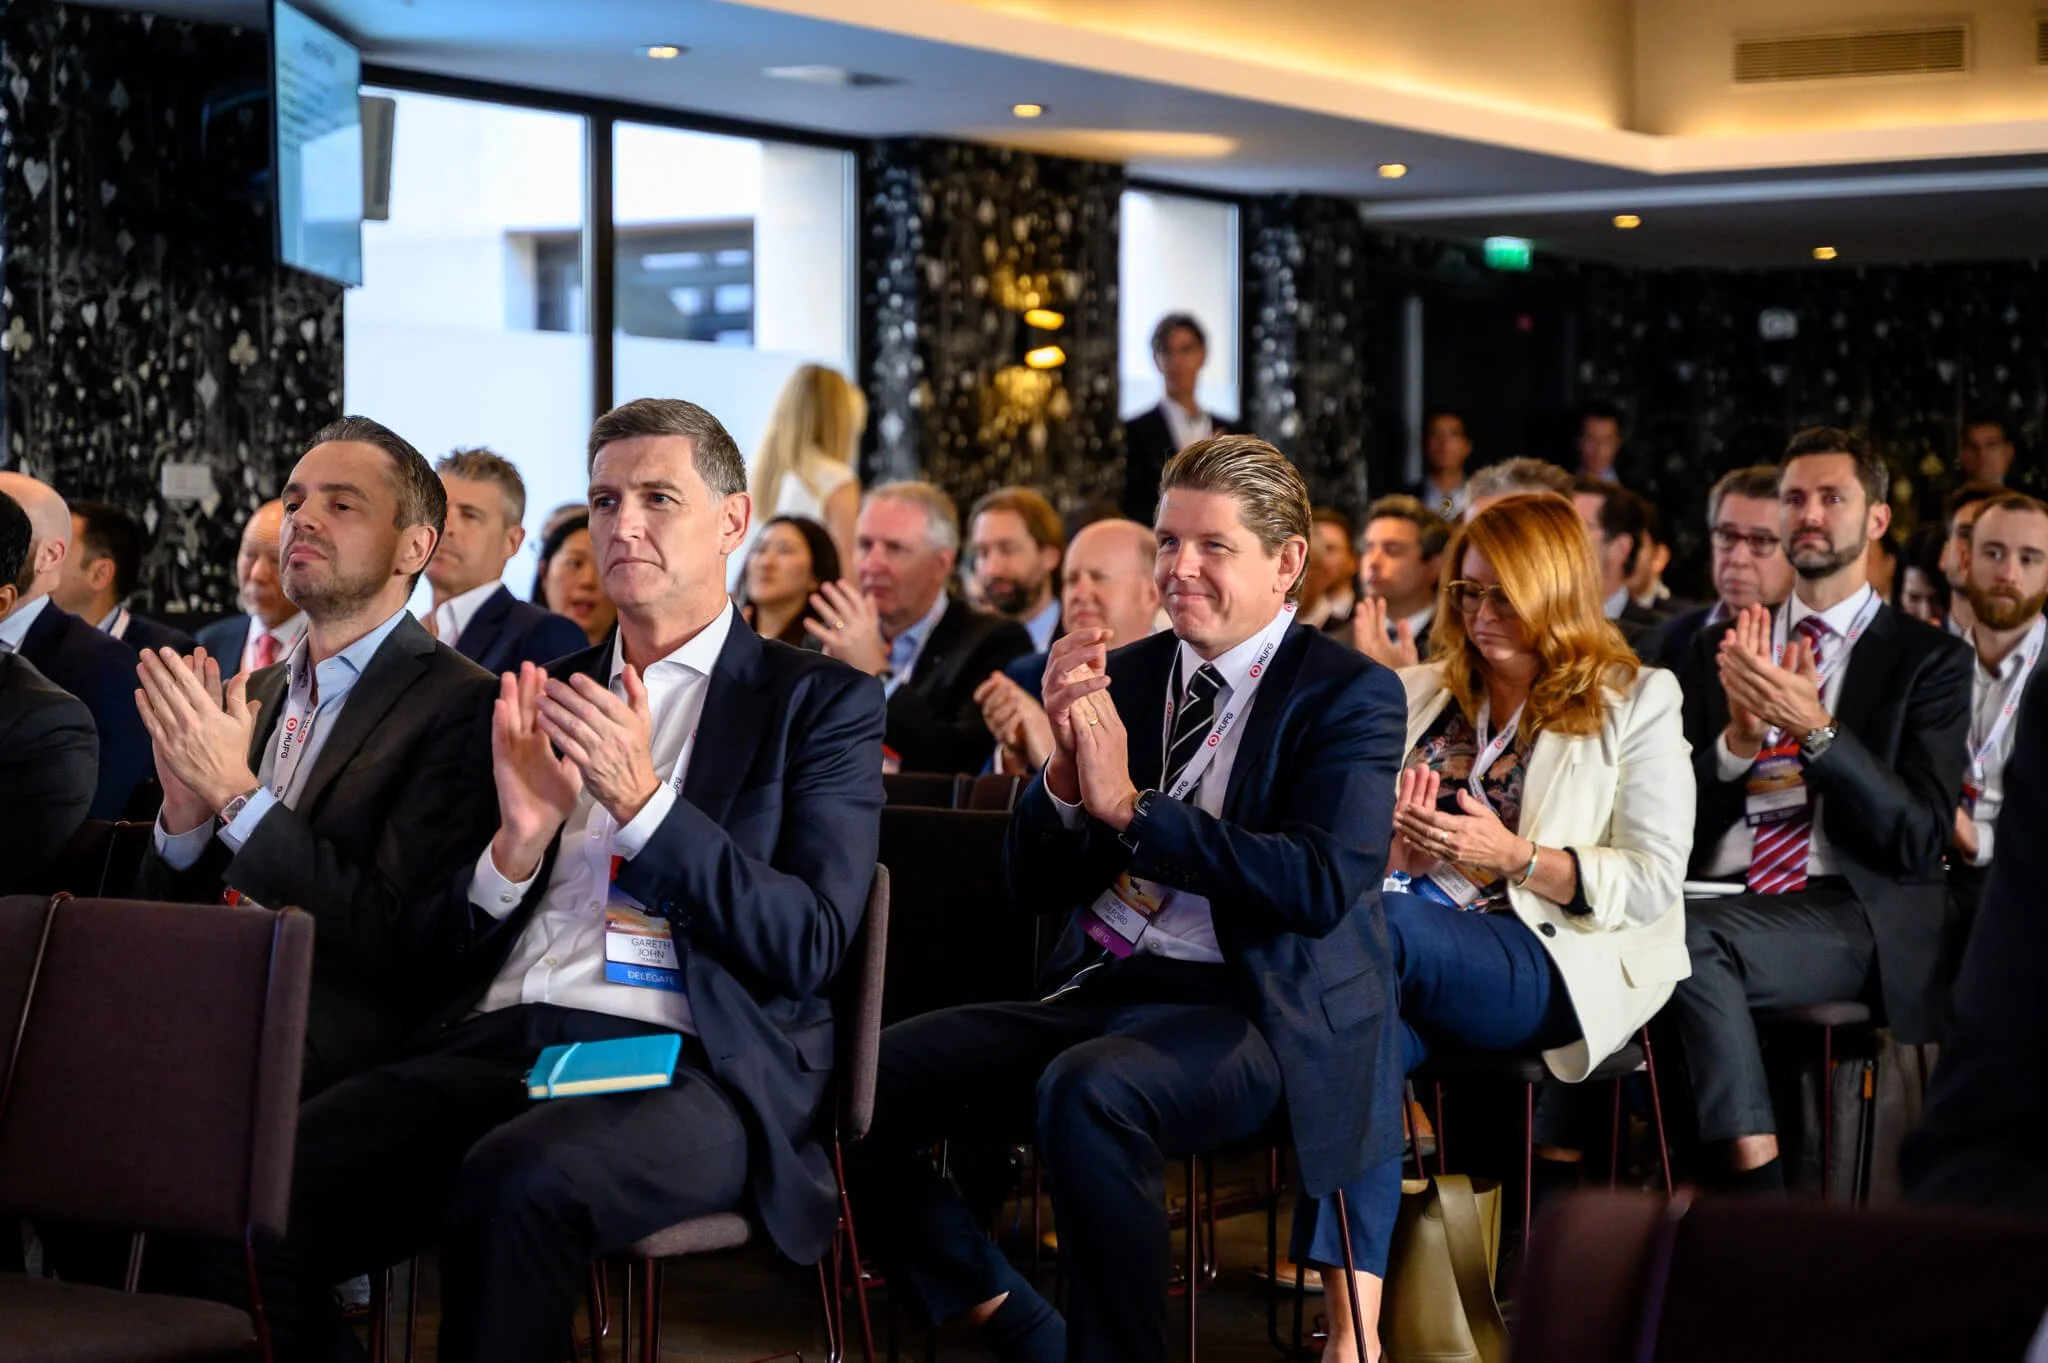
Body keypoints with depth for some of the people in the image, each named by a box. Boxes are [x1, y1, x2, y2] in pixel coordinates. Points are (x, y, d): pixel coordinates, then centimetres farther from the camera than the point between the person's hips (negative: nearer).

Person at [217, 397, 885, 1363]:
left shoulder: (821, 702, 9)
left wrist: (642, 802, -12)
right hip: (498, 1041, 4)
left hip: (686, 1063, -4)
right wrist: (519, 841, -3)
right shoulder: (544, 695, 22)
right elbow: (453, 949, 19)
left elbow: (810, 946, -3)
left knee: (518, 1180, -37)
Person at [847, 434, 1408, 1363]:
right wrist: (1067, 767, -8)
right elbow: (1032, 889, 12)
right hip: (1097, 996, 6)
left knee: (1086, 1091, -37)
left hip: (1251, 1013, -6)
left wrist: (1131, 807, -18)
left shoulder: (1350, 695, -2)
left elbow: (1321, 885, -18)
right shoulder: (1123, 673, 13)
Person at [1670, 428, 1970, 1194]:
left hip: (1853, 912, -3)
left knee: (1690, 936, -33)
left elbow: (1920, 838, -4)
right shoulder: (1725, 648, 20)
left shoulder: (1927, 660, 8)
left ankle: (1749, 1182, -25)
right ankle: (1755, 1190, -27)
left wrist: (1816, 728, -17)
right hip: (1721, 898, 4)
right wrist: (1739, 736, -8)